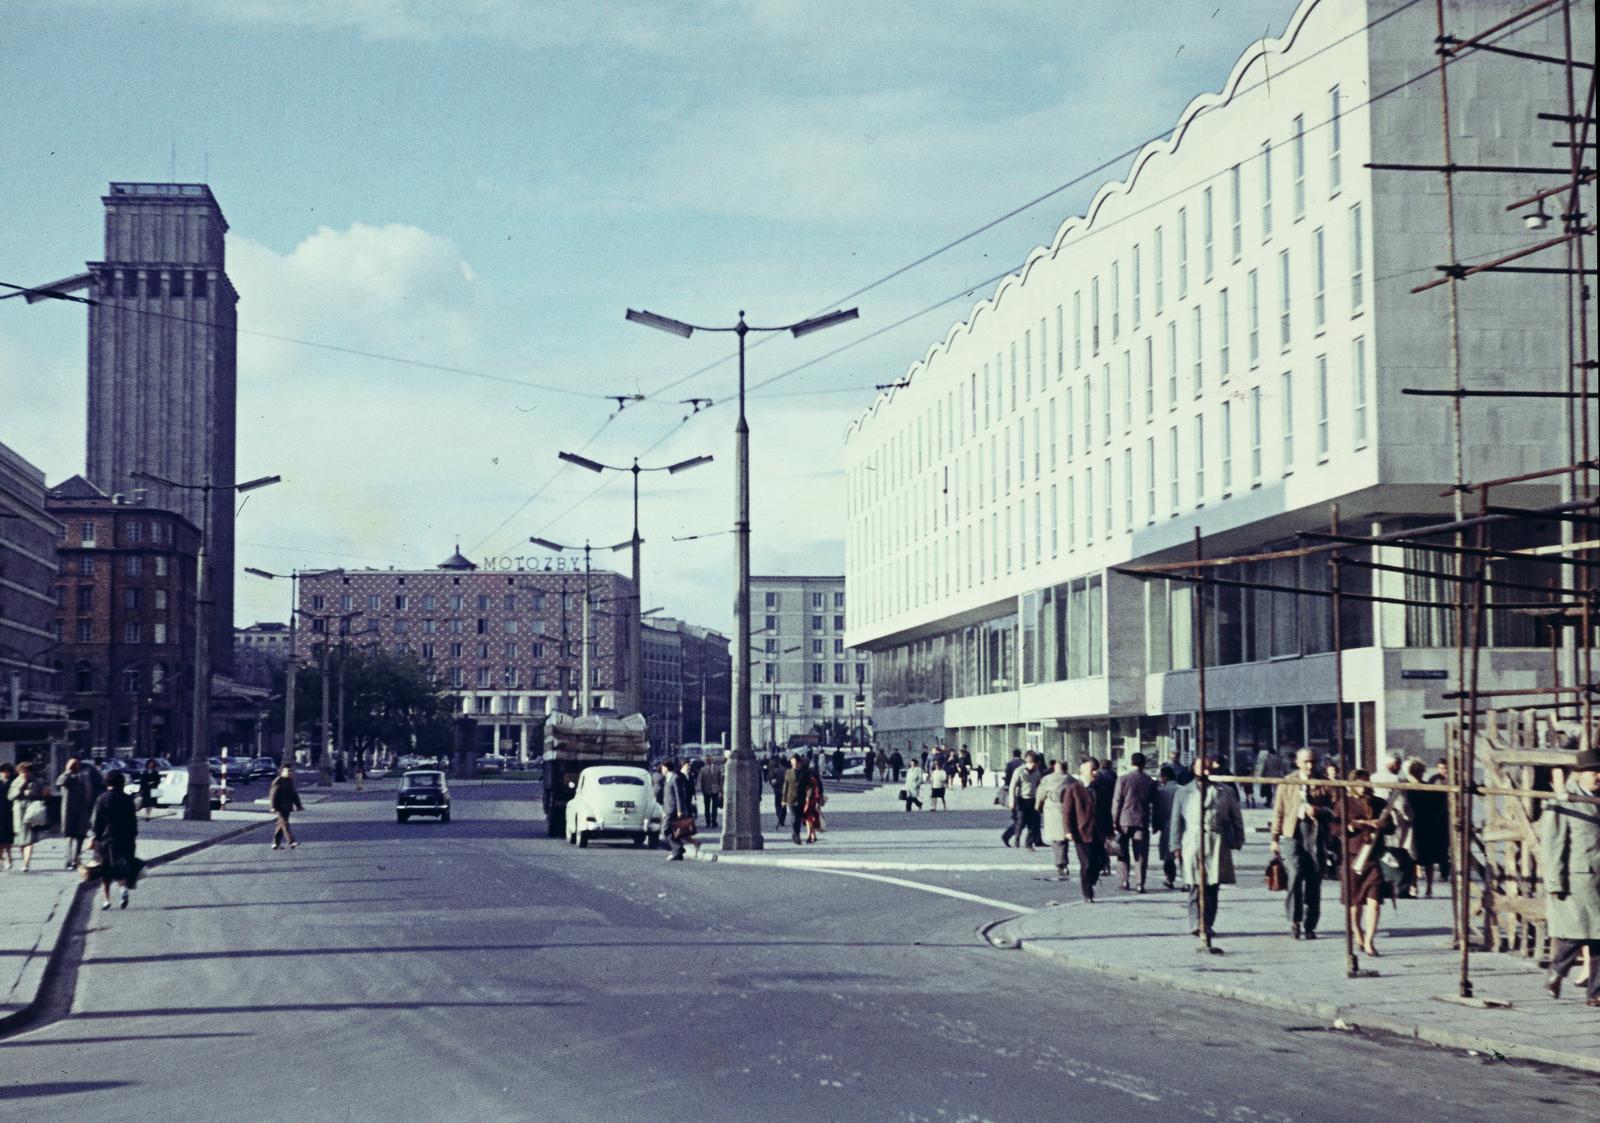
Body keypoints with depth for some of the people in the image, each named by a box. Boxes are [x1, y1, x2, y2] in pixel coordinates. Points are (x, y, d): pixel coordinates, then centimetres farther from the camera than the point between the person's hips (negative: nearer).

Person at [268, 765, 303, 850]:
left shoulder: (290, 781, 14)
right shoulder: (278, 782, -11)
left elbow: (294, 795, 21)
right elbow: (273, 795, -13)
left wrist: (299, 805, 19)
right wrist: (274, 807, -18)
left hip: (287, 807, 9)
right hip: (280, 807, -9)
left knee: (281, 825, 12)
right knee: (285, 824, -14)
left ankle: (276, 843, 18)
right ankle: (291, 842, -22)